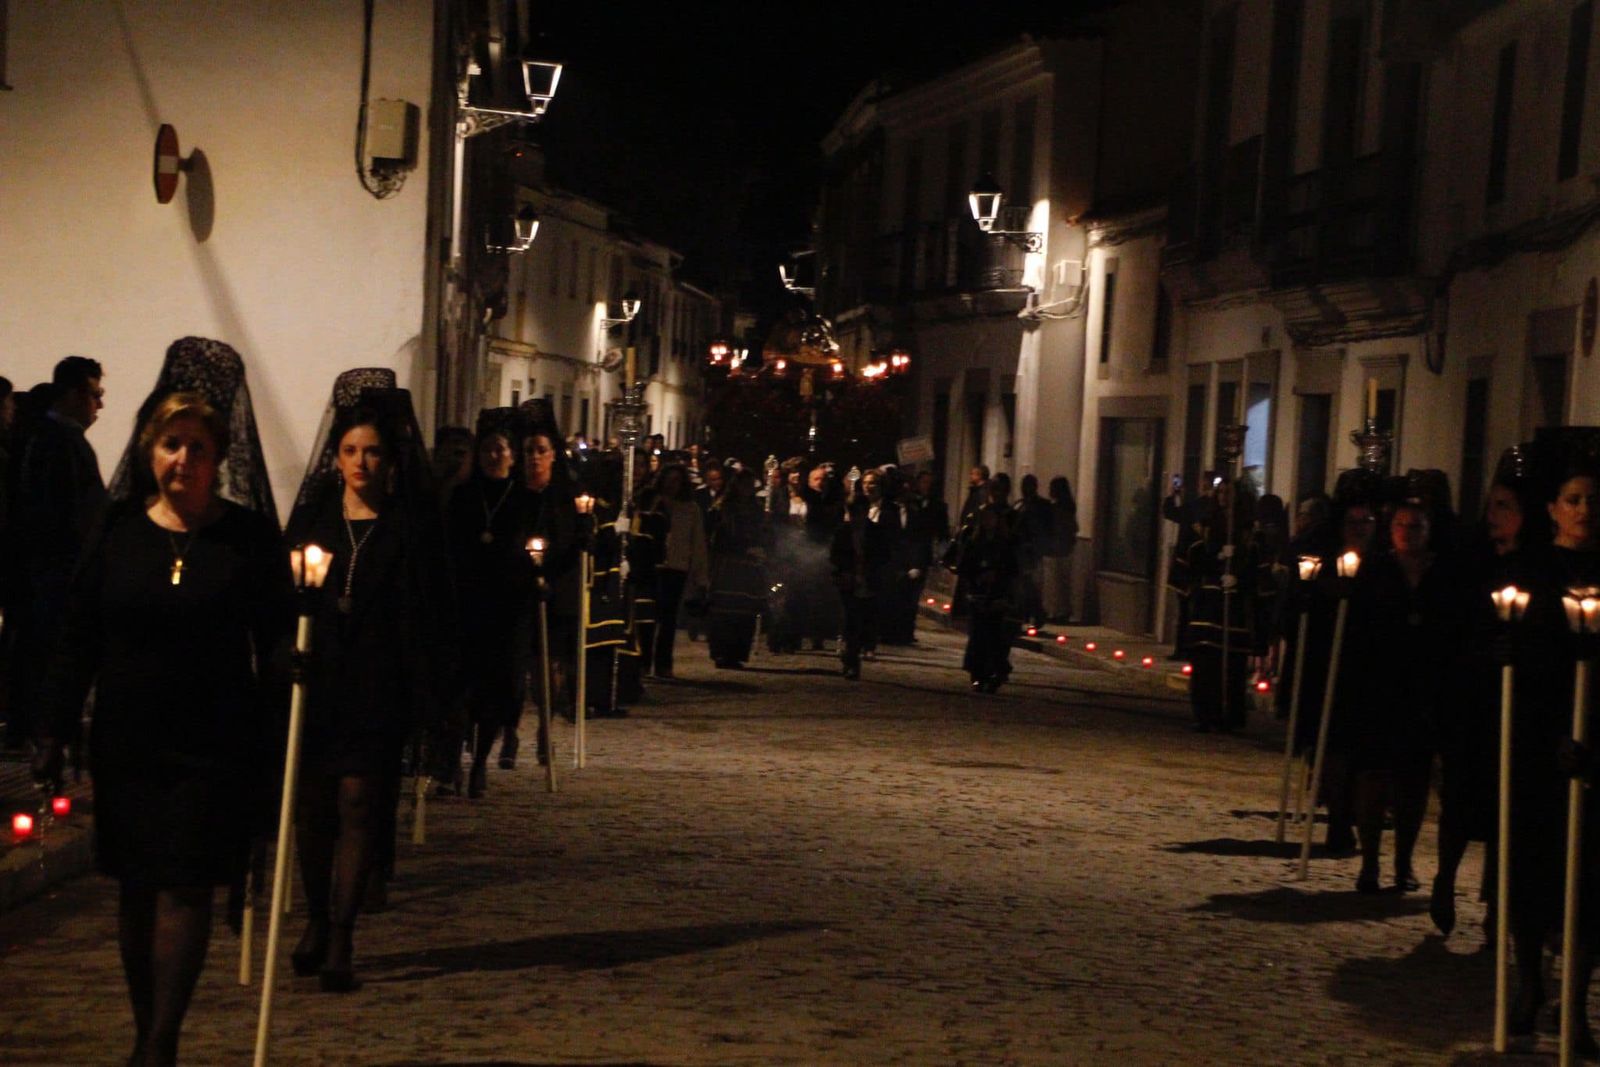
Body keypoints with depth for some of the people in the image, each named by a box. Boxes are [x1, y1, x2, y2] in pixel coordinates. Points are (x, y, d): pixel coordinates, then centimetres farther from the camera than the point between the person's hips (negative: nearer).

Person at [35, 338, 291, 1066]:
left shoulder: (249, 535, -3)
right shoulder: (118, 530, 2)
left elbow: (276, 642, -1)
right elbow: (78, 642, 6)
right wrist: (53, 732, 2)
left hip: (215, 748, -3)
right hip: (126, 745, 3)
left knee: (185, 891, -5)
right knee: (136, 891, 10)